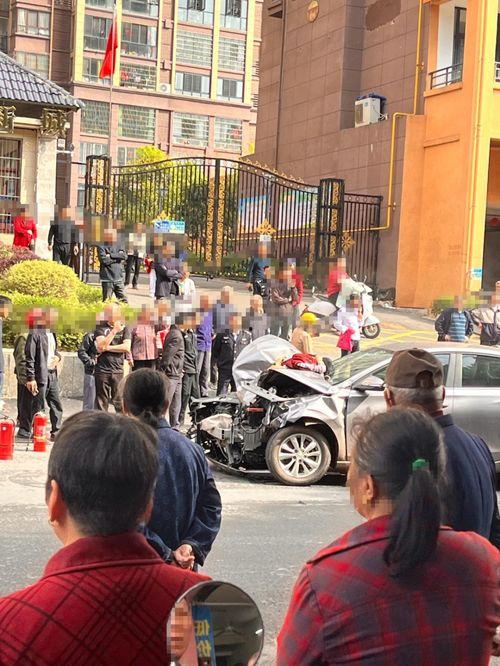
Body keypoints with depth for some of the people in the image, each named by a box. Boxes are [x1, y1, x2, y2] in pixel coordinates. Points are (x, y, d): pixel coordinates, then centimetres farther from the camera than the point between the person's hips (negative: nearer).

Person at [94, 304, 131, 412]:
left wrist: (107, 348, -9)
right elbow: (101, 345, -11)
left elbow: (126, 347, -7)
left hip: (118, 370, 0)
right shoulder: (100, 328, 5)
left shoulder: (124, 328, 7)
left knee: (120, 403, -2)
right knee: (101, 403, 3)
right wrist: (114, 330, -14)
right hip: (102, 370, 0)